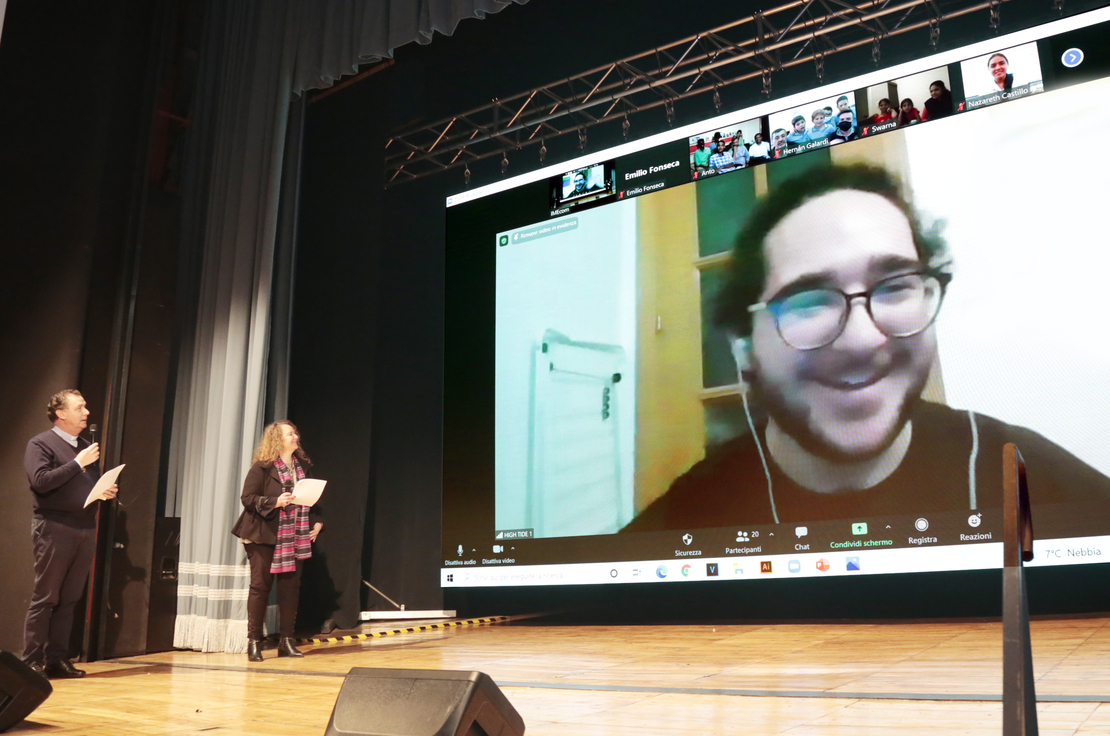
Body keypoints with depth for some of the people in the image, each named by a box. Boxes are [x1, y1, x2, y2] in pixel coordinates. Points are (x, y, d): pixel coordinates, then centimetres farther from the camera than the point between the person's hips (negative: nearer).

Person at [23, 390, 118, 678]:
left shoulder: (87, 447, 19)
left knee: (69, 600, 6)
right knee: (45, 598, -2)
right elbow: (41, 481, -16)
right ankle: (32, 661, 5)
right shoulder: (41, 443, -1)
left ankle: (57, 658, 12)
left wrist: (107, 491, 5)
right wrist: (78, 463, -14)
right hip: (54, 527, -6)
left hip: (86, 529, 6)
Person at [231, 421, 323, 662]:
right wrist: (275, 502, -25)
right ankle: (254, 642, 7)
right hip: (264, 536, -5)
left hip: (293, 538, 5)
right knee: (260, 587, -1)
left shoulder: (303, 466, 9)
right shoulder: (262, 468, -8)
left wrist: (317, 522, 5)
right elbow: (247, 498, -12)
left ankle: (286, 642, 14)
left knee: (290, 587, 6)